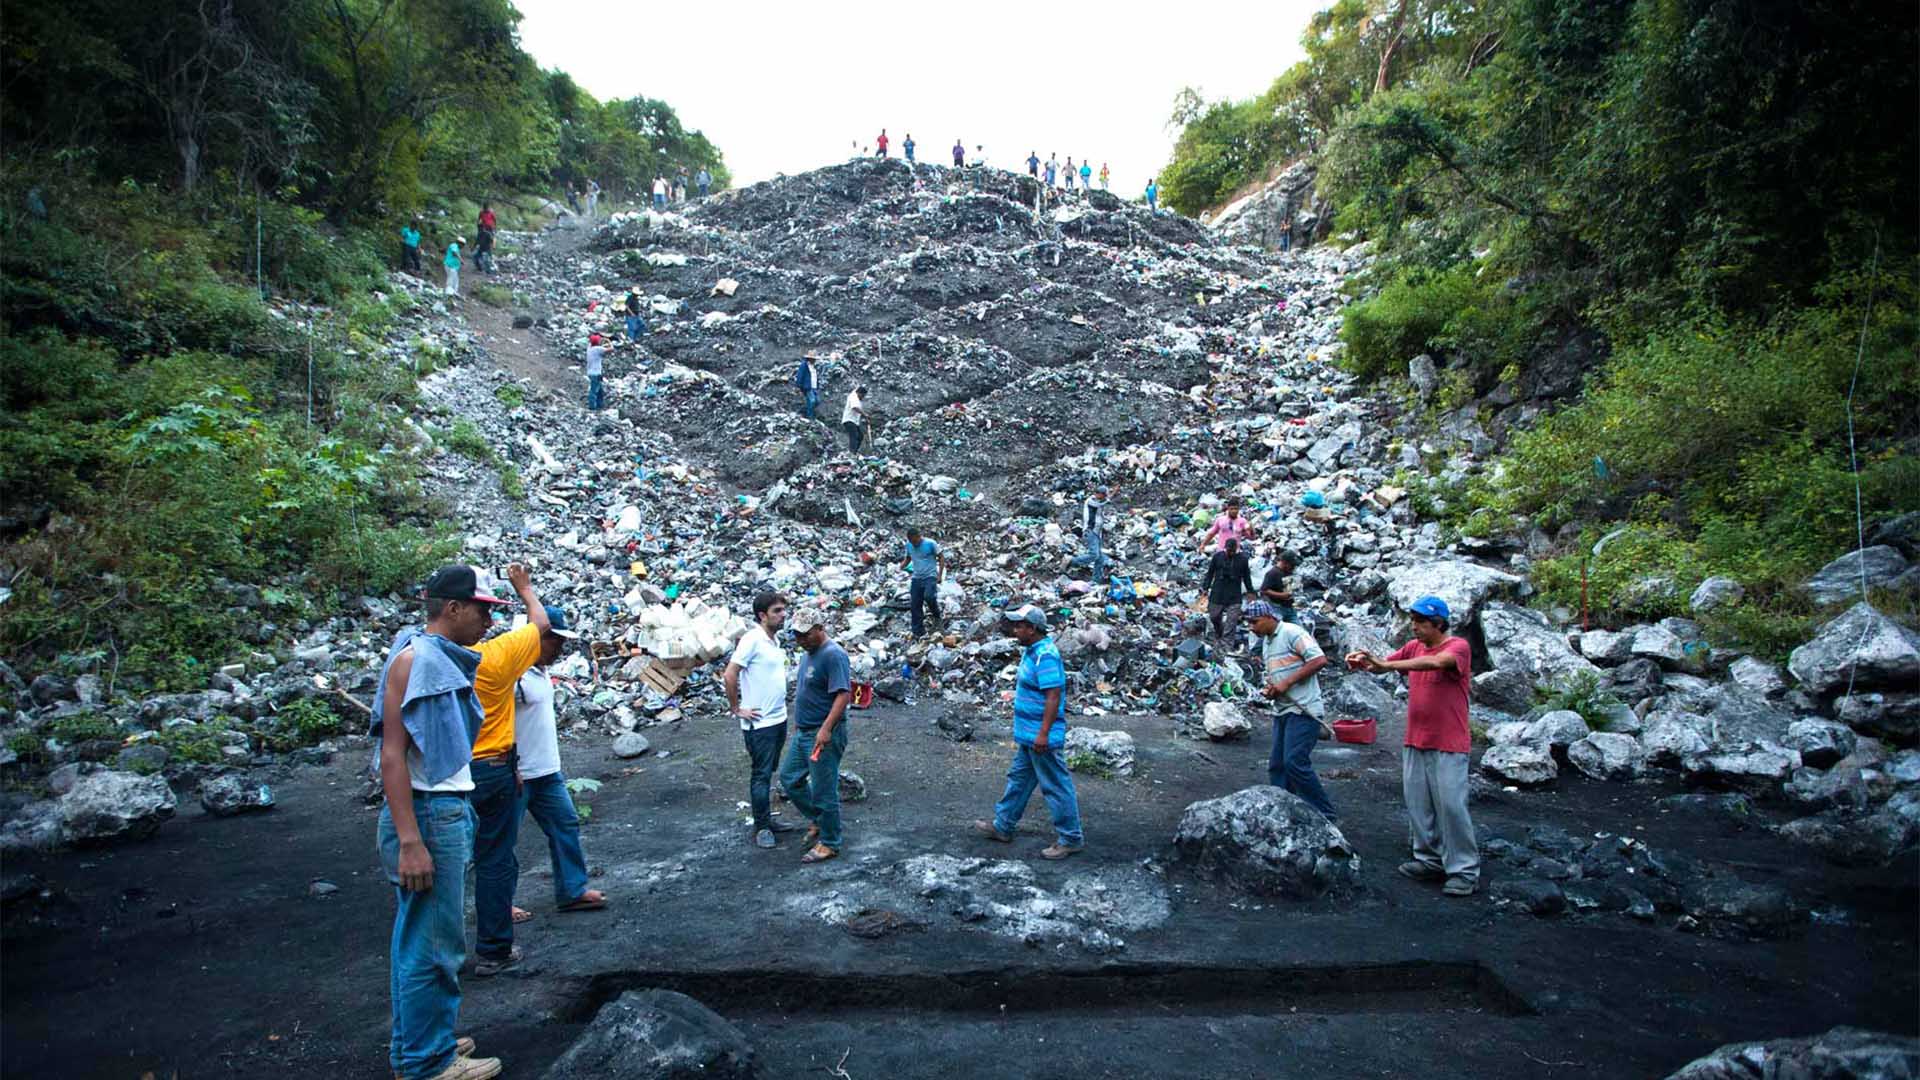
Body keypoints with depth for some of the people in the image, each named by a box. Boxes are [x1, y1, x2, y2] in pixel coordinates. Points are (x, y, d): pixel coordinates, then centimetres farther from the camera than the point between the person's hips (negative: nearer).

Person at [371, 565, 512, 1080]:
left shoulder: (443, 659, 12)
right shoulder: (414, 657, -16)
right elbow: (391, 754, -21)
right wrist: (410, 842, -24)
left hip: (449, 810, 10)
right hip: (428, 816, -10)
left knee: (420, 937, 20)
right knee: (432, 945, 0)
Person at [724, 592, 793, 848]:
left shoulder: (774, 640, 9)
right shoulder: (752, 639, -17)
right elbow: (730, 675, -20)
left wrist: (779, 707, 15)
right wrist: (736, 709, -14)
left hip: (778, 719, 8)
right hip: (759, 722, -8)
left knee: (769, 771, 17)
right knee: (761, 774, 0)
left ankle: (767, 820, 27)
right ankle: (761, 827, 10)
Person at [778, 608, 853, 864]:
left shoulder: (833, 655, -19)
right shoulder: (807, 654, 12)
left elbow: (843, 695, -26)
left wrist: (826, 729, -30)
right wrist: (798, 724, 24)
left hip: (824, 736, -10)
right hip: (803, 732, 10)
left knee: (823, 790, 0)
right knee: (789, 778, 17)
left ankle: (830, 843, 14)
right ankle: (817, 821, 33)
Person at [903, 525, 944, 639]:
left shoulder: (930, 544, -10)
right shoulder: (908, 545, 3)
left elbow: (941, 558, -3)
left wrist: (940, 575, -9)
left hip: (930, 577, -5)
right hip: (916, 578, 5)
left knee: (928, 596, -30)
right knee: (914, 606, 0)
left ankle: (936, 615, 0)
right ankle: (917, 632, 9)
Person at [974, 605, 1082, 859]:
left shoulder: (1046, 656, -23)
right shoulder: (1031, 651, 10)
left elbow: (1054, 696, -26)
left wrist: (1043, 733, -27)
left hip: (1042, 737, -11)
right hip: (1028, 734, 11)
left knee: (1056, 786, 0)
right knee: (1018, 778, 20)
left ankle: (1070, 839, 10)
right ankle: (1003, 827, 32)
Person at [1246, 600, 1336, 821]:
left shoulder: (1292, 633, -10)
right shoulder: (1266, 642, 18)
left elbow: (1319, 660, -18)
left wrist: (1286, 683, -19)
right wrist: (1268, 690, 4)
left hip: (1303, 710, -9)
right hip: (1282, 710, 9)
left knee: (1295, 762, -14)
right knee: (1277, 766, 7)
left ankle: (1325, 816, -3)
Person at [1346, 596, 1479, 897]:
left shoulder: (1457, 647, -11)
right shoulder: (1414, 647, 9)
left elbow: (1435, 662, -31)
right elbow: (1382, 663, 2)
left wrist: (1386, 665, -38)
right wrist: (1362, 661, -22)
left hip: (1448, 746, -7)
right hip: (1415, 743, 7)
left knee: (1451, 806, -5)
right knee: (1418, 805, 9)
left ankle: (1465, 871, 3)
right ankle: (1430, 860, 21)